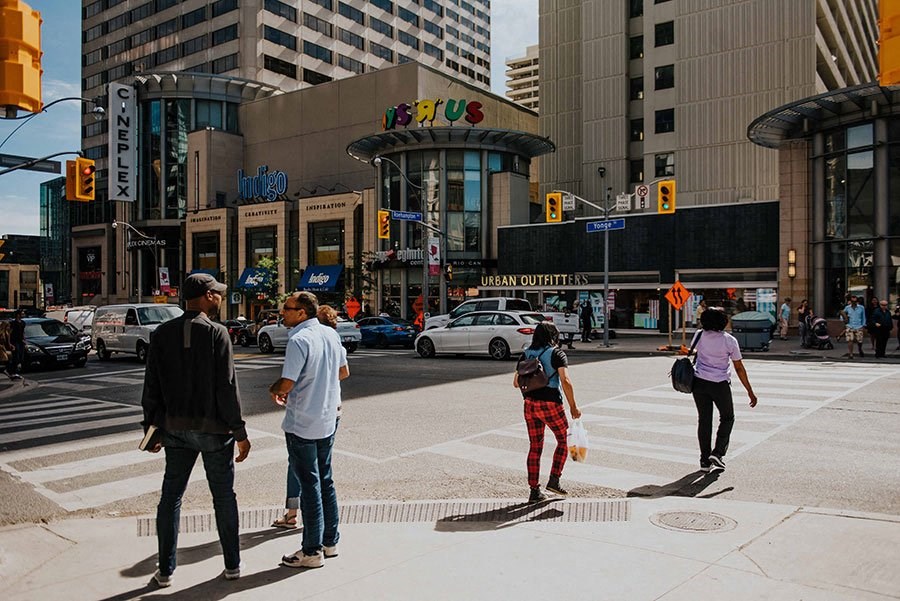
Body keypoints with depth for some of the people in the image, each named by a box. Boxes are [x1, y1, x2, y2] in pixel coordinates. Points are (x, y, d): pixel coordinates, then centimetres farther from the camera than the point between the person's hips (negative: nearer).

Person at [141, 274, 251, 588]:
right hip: (214, 428, -3)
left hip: (176, 428, 4)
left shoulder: (162, 334, 1)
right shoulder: (216, 333, -13)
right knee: (224, 496, 10)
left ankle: (165, 570, 20)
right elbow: (227, 388, -15)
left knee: (171, 496, 13)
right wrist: (240, 432, -9)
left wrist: (151, 425, 14)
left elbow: (151, 386, 4)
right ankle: (232, 565, 20)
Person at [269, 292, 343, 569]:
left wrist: (273, 389, -1)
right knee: (325, 482, 17)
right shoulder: (331, 334, 5)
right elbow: (340, 372, 15)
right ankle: (330, 541, 27)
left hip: (302, 424, -7)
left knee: (309, 486, 1)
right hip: (327, 420, 8)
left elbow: (286, 384, -23)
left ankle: (312, 551, 11)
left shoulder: (298, 340, -20)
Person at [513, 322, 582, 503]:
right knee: (563, 440, 16)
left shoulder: (526, 354, 8)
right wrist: (573, 406, -11)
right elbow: (565, 381, -17)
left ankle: (534, 491, 12)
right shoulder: (557, 354, -6)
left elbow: (516, 382, 8)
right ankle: (554, 480, 9)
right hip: (550, 404, -5)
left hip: (530, 404, 5)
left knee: (535, 447, 11)